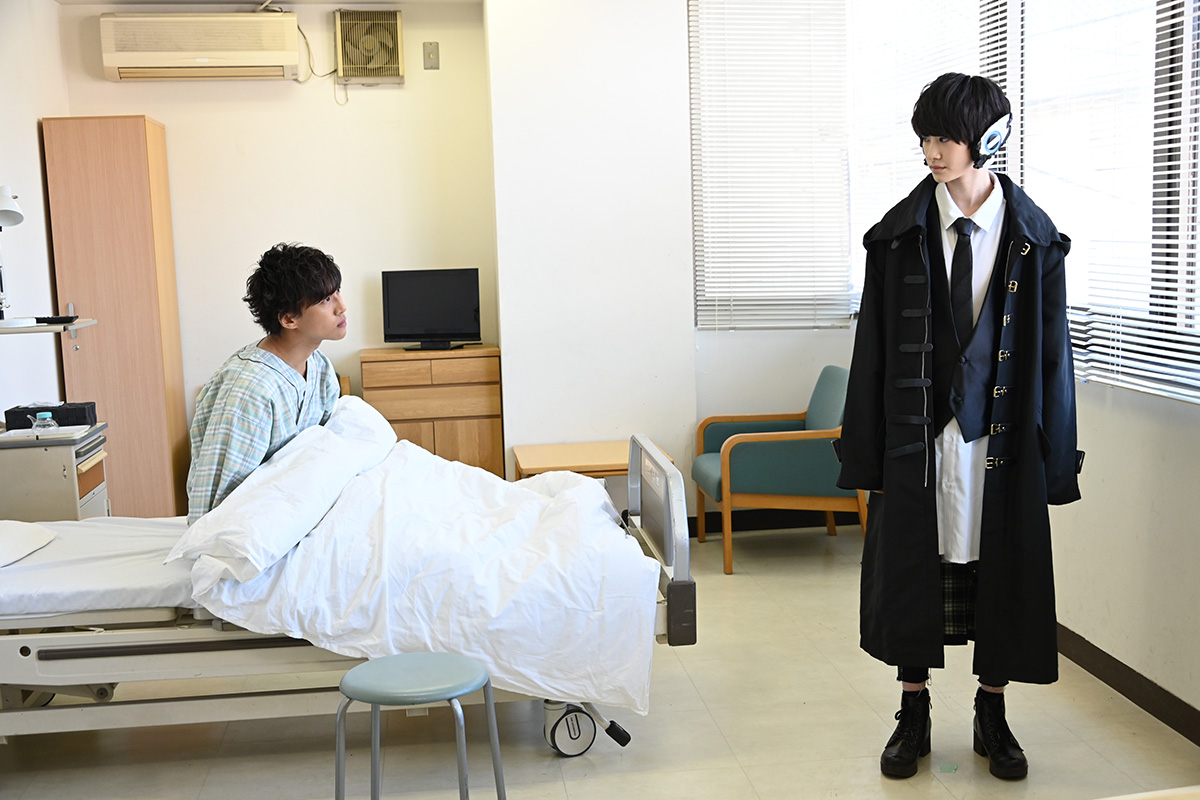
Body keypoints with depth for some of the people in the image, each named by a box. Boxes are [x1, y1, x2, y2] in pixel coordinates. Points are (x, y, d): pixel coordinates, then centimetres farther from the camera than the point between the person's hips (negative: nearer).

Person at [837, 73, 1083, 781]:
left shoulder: (1035, 238, 0)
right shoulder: (901, 233, 0)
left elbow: (1052, 349, 1)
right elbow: (874, 346, 0)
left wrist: (1056, 458, -2)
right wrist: (865, 452, -2)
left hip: (1001, 436, 0)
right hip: (918, 433, 0)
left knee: (1002, 575, 9)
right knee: (911, 574, 8)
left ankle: (993, 715, 28)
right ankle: (914, 713, 25)